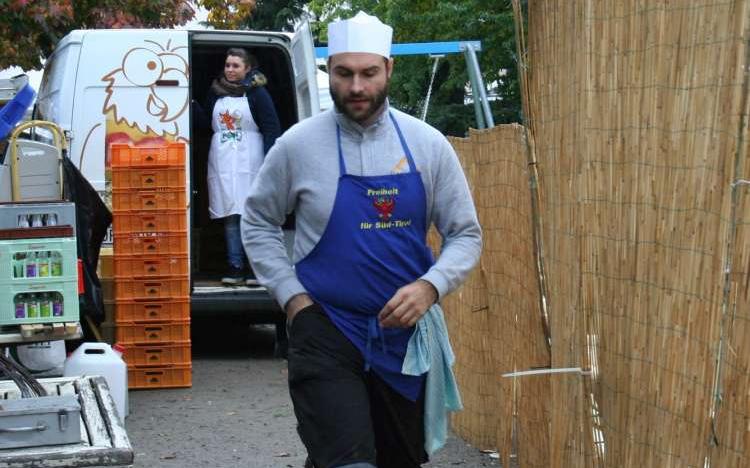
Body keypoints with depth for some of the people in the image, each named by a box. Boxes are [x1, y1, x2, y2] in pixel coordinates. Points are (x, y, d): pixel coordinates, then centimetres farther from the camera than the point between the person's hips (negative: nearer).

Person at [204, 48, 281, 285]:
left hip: (249, 161, -4)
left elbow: (272, 128, -7)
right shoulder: (215, 92, 10)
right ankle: (235, 267, 2)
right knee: (230, 216, 2)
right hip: (222, 161, 4)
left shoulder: (256, 93, -4)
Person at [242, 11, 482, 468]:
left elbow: (466, 234, 3)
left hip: (404, 331, 3)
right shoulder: (299, 144, -6)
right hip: (326, 331, -3)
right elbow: (258, 223, 7)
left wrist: (430, 286, -14)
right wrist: (292, 295, -4)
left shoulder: (428, 145, -2)